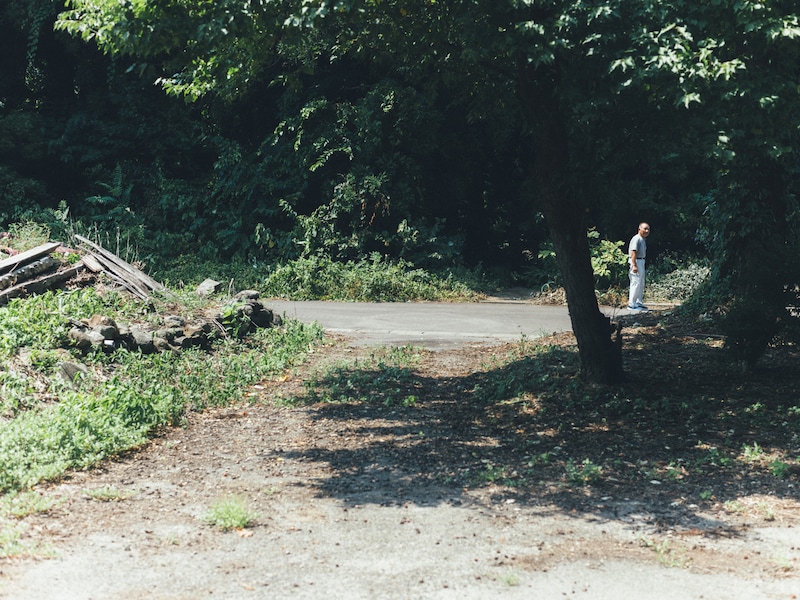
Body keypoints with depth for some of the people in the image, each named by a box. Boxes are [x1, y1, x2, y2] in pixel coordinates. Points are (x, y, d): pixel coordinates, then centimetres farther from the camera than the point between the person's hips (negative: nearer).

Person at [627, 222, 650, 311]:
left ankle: (639, 303, 23)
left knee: (641, 284, 15)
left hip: (641, 261, 11)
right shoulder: (637, 239, -17)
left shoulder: (644, 239, 16)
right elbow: (633, 252, -23)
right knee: (636, 283, -10)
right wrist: (634, 265, -29)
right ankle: (631, 304, -8)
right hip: (636, 261, -11)